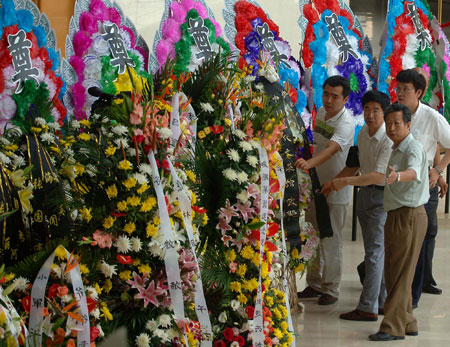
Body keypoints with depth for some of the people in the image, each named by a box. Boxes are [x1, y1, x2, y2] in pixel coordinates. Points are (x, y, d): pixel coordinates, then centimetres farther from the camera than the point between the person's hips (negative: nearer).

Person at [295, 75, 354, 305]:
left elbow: (331, 148, -38)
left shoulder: (345, 124, -20)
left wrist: (309, 163, -55)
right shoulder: (320, 113, 5)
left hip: (335, 190, -7)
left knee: (331, 241, -1)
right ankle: (314, 284, 25)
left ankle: (331, 289, 10)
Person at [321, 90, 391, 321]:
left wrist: (346, 181, -32)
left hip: (382, 196, -8)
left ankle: (368, 307, -5)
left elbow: (380, 175, -27)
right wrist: (334, 182, 13)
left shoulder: (388, 140, -19)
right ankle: (383, 301, 24)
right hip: (364, 193, 8)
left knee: (374, 252, -8)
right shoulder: (362, 134, 7)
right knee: (377, 251, 15)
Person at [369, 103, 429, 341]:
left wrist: (397, 176, -54)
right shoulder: (396, 149, 15)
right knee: (393, 273, 13)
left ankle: (393, 327, -6)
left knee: (401, 274, -8)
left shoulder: (414, 147, -14)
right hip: (396, 215, 10)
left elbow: (413, 172, -37)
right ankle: (407, 323, 21)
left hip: (410, 215, -10)